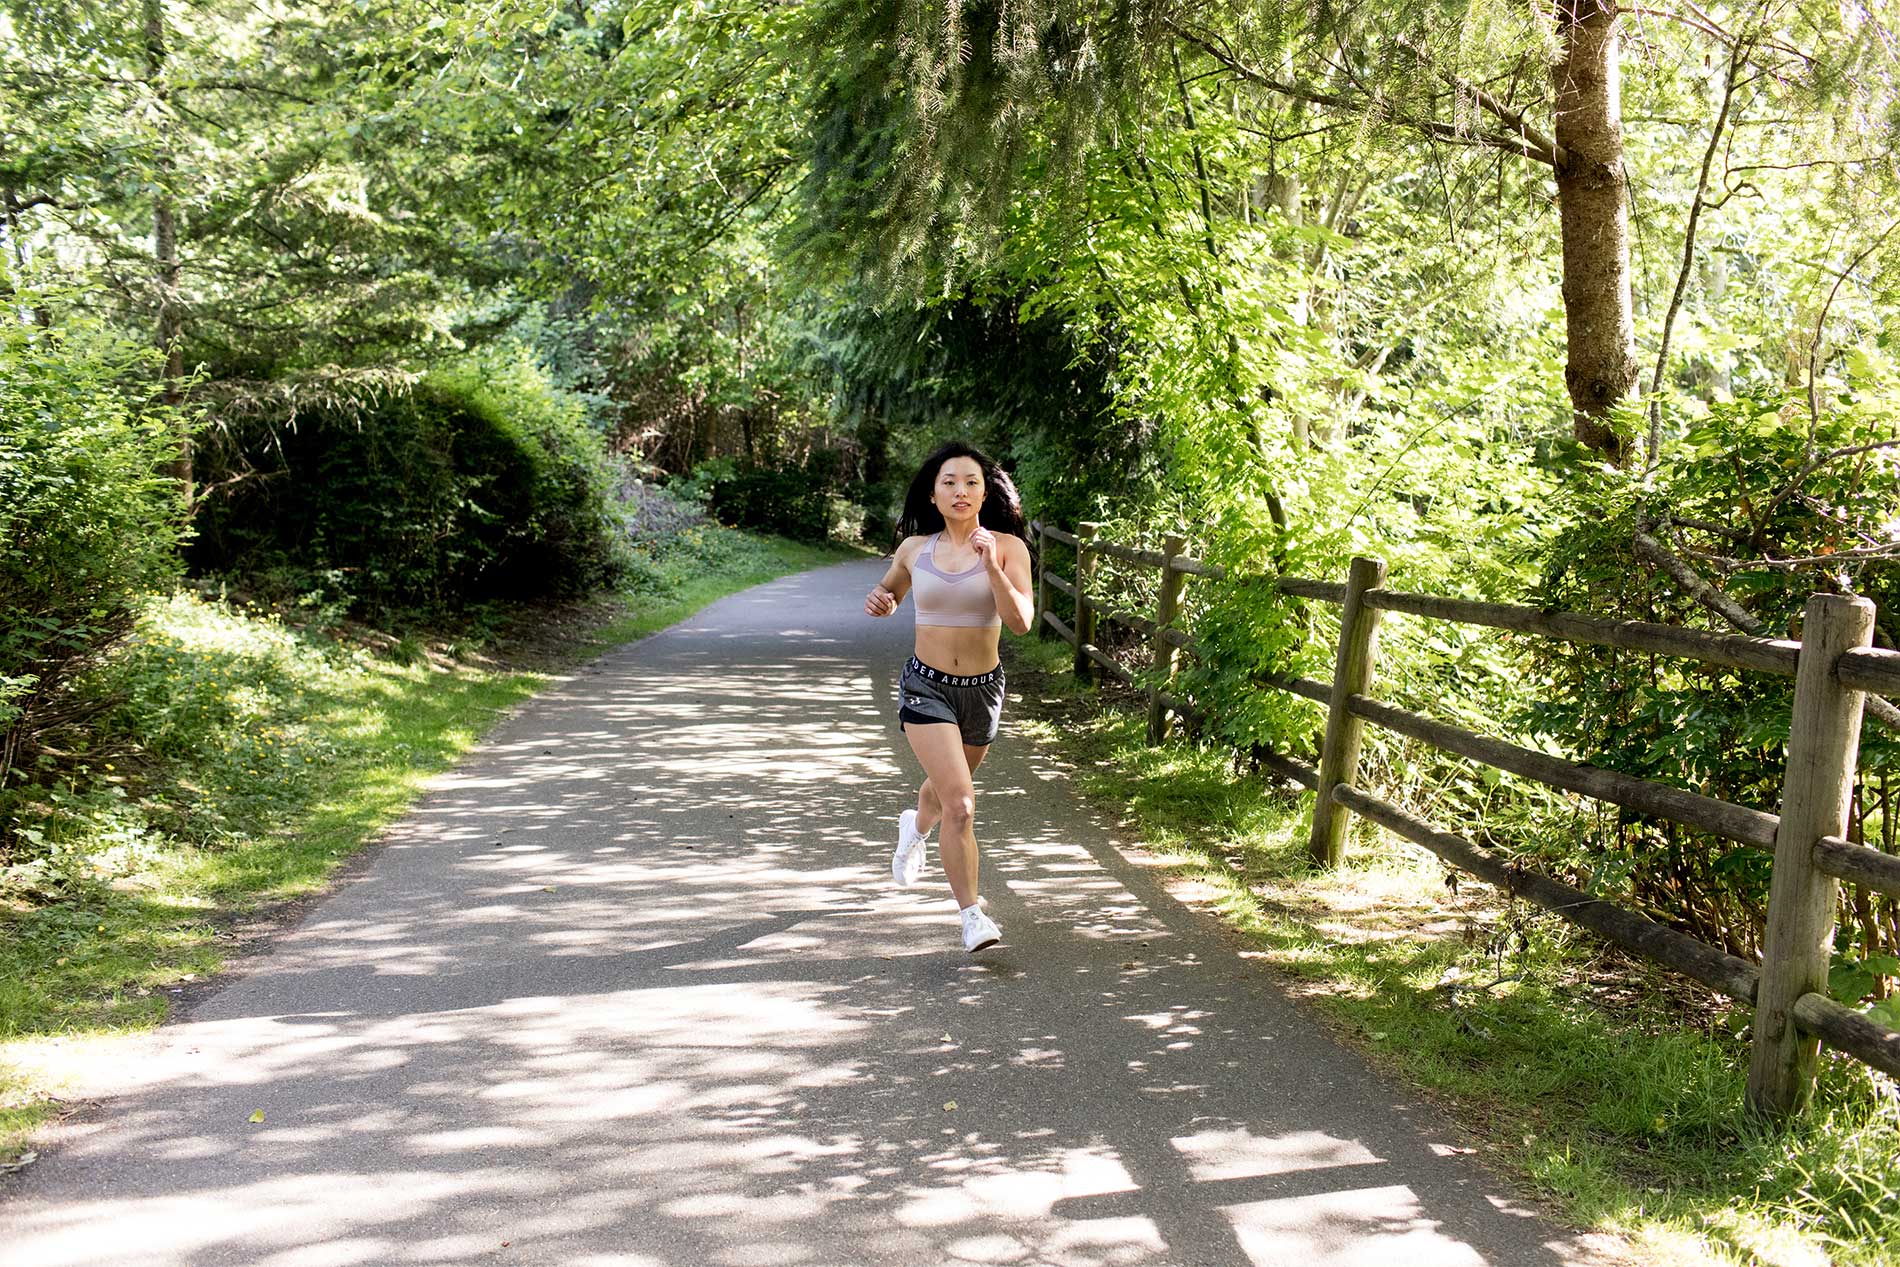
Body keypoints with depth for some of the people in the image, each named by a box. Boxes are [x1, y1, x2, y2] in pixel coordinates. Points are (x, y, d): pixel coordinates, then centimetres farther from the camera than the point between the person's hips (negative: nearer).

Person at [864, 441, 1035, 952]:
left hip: (983, 688, 1)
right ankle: (972, 914, -6)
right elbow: (890, 593, 17)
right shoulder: (914, 549, -3)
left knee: (944, 786, 26)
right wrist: (879, 602, -6)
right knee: (961, 802, -17)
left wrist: (991, 566, -30)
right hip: (926, 686, -1)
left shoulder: (1007, 547, -9)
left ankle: (915, 827, 61)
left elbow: (1020, 622, -19)